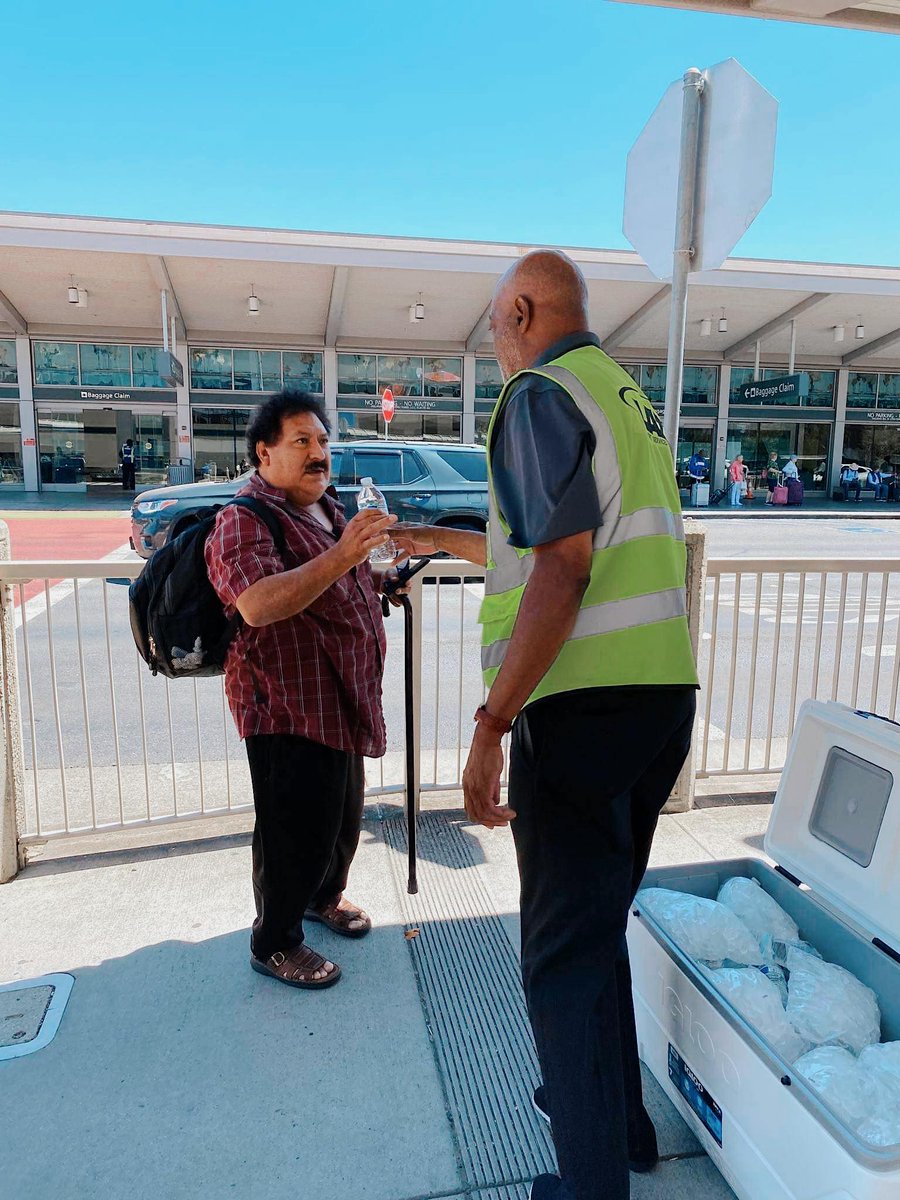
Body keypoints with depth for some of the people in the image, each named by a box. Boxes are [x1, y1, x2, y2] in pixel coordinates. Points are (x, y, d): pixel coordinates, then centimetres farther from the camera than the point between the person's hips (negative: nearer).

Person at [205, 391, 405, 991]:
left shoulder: (329, 509, 14)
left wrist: (377, 582, 9)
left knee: (343, 815, 22)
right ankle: (275, 943, 23)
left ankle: (324, 896, 47)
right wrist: (341, 556, -40)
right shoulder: (243, 521, -15)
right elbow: (258, 605, -33)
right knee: (297, 826, 1)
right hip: (288, 704, -9)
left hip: (342, 699, 9)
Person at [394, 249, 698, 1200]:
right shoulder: (628, 397, 20)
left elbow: (560, 573, -20)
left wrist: (490, 725, -18)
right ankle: (619, 1119, 40)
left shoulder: (542, 393, -8)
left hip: (582, 704, -10)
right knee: (600, 924, 23)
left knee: (565, 952, 4)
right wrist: (441, 541, 35)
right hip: (664, 695, 10)